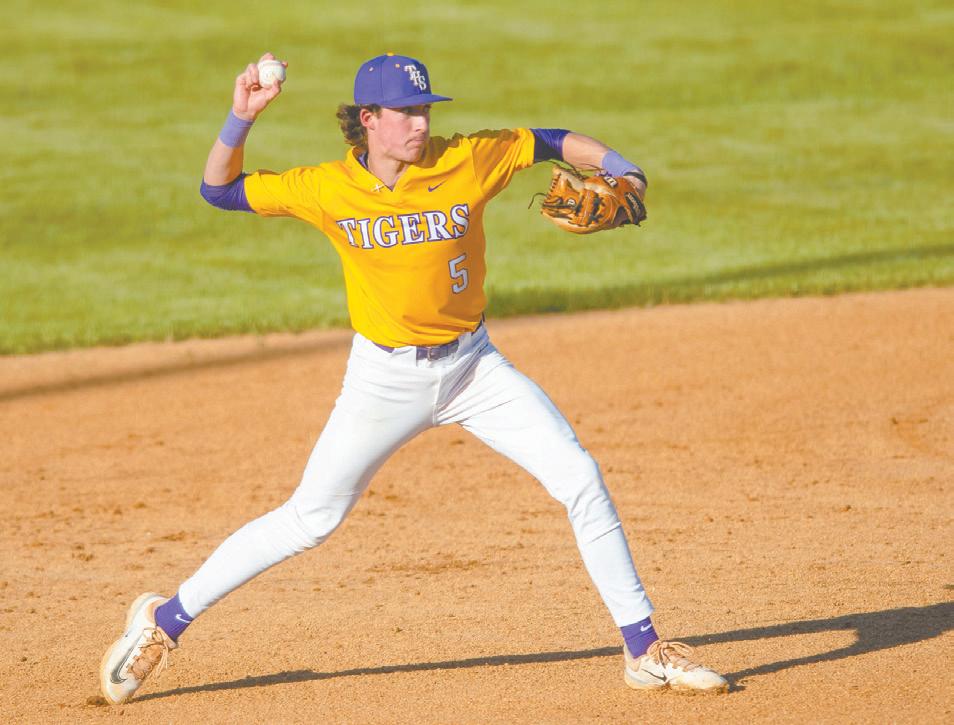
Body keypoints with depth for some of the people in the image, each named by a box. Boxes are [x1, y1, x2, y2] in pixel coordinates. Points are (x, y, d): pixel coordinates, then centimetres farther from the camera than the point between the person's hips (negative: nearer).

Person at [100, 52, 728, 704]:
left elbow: (555, 142, 1)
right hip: (385, 376, -2)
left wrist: (625, 174, -14)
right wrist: (242, 118, -19)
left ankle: (644, 651, 3)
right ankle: (165, 621, 15)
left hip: (472, 367, 2)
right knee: (308, 521, 0)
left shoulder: (467, 161, -10)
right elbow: (220, 189, -3)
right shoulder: (328, 189, -10)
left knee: (582, 480, -8)